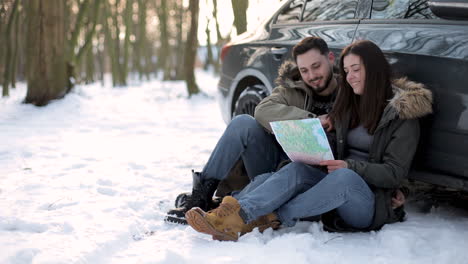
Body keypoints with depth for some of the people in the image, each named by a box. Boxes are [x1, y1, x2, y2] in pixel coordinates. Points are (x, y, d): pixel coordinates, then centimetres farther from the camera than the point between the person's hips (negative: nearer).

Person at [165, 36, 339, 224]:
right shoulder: (292, 88, 8)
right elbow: (263, 110, -14)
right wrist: (310, 120, -22)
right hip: (274, 165, 3)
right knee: (243, 123, -21)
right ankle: (202, 193, -23)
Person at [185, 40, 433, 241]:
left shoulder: (402, 113, -2)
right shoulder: (348, 106, 18)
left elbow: (394, 173, -7)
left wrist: (350, 167, -21)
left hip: (372, 205, -5)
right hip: (338, 187, 5)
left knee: (344, 177, -38)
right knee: (296, 170, -25)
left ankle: (273, 219, -44)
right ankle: (233, 213, -45)